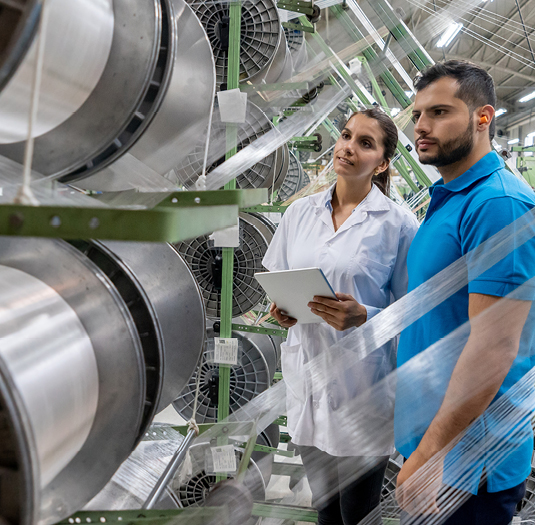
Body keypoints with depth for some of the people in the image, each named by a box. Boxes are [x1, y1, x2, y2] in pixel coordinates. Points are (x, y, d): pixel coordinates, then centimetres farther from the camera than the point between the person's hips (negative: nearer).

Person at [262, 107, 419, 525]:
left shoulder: (400, 224, -9)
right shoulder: (299, 212, 5)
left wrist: (363, 317, -24)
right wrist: (281, 310, -7)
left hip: (362, 385, -4)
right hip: (307, 376, 5)